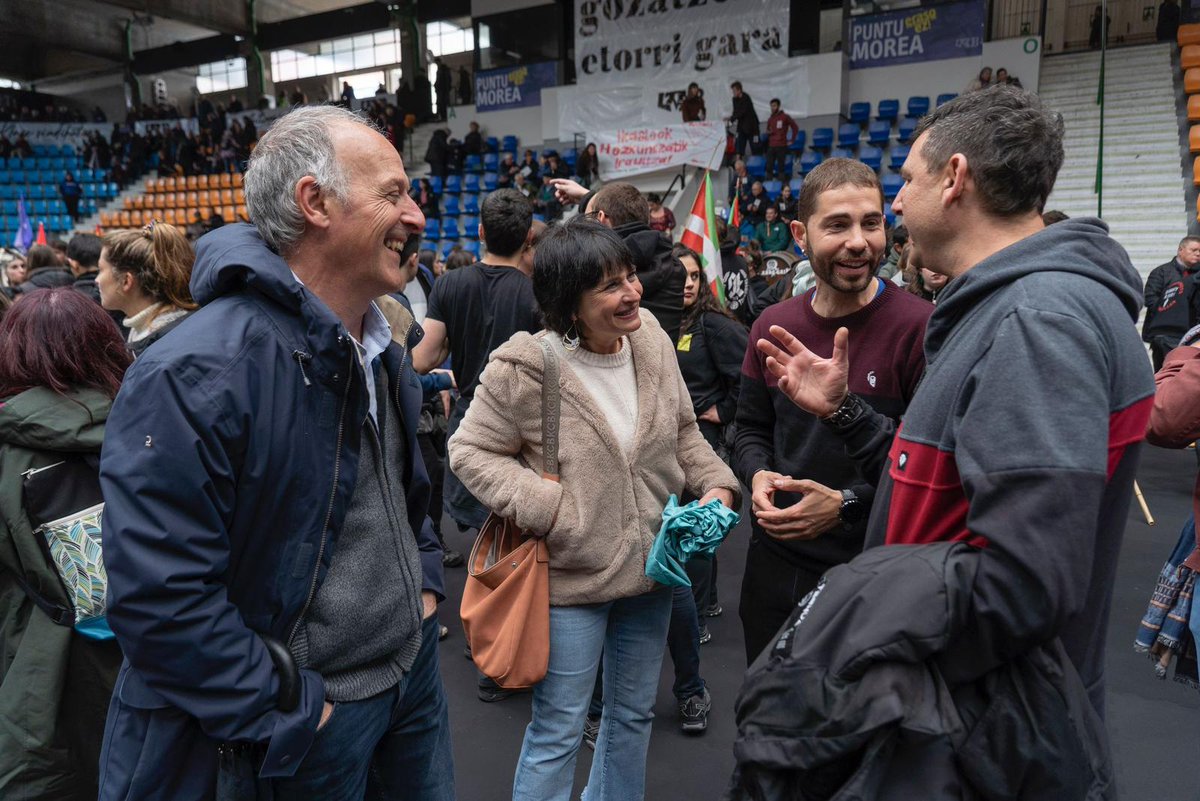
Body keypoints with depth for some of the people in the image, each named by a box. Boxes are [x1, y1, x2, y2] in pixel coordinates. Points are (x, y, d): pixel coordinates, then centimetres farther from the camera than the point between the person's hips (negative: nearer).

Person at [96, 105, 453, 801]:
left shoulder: (386, 344, 1)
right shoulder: (195, 377, -26)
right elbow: (159, 593, -26)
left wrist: (425, 579, 8)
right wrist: (288, 718, -20)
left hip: (417, 665, 7)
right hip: (308, 718, -7)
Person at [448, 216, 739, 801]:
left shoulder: (652, 341, -2)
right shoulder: (525, 368, -19)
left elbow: (684, 433, 11)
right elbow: (469, 450, -11)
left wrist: (717, 484, -4)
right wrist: (546, 509, -21)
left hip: (651, 569, 6)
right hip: (571, 578, -5)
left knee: (634, 713, 24)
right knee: (558, 731, 10)